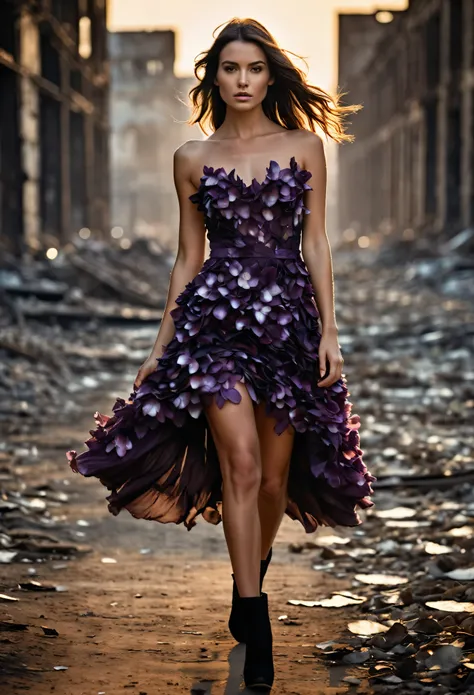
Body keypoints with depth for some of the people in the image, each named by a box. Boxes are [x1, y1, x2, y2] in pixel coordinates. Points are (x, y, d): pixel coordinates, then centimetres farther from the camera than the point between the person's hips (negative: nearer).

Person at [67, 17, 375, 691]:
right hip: (216, 314, -1)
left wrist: (329, 329, -1)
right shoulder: (193, 158, 8)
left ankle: (248, 583, 33)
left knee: (275, 474, 5)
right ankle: (256, 627, -8)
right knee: (241, 462, -13)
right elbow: (189, 256, 12)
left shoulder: (304, 145, 7)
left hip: (288, 315, 1)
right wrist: (161, 342, 10)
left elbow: (316, 243, 6)